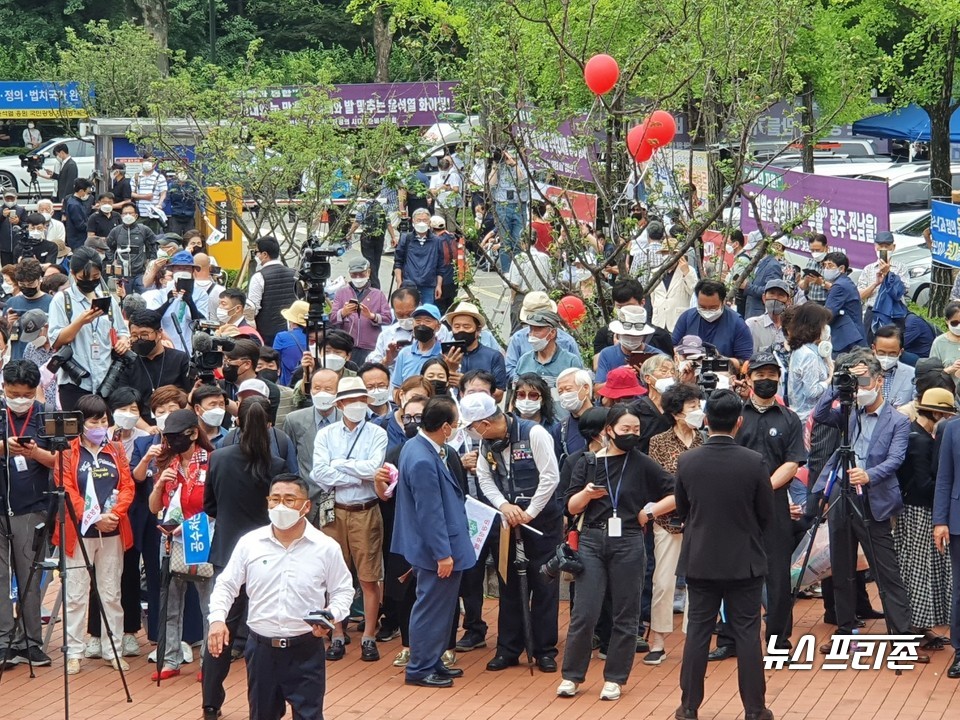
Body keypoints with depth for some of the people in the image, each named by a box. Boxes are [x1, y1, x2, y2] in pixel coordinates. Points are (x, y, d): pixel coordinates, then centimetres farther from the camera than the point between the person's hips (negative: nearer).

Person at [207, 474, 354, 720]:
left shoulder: (325, 547, -4)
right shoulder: (249, 543, -1)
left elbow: (343, 590, 5)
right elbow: (226, 585, 6)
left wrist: (331, 616, -15)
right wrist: (217, 619, -10)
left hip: (306, 651, -2)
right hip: (261, 648, 2)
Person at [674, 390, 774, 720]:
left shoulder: (687, 461, -9)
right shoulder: (755, 463, -14)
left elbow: (681, 509, 5)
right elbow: (766, 513, -2)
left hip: (700, 559, 2)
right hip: (745, 560, -2)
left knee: (698, 632, 9)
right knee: (747, 634, 5)